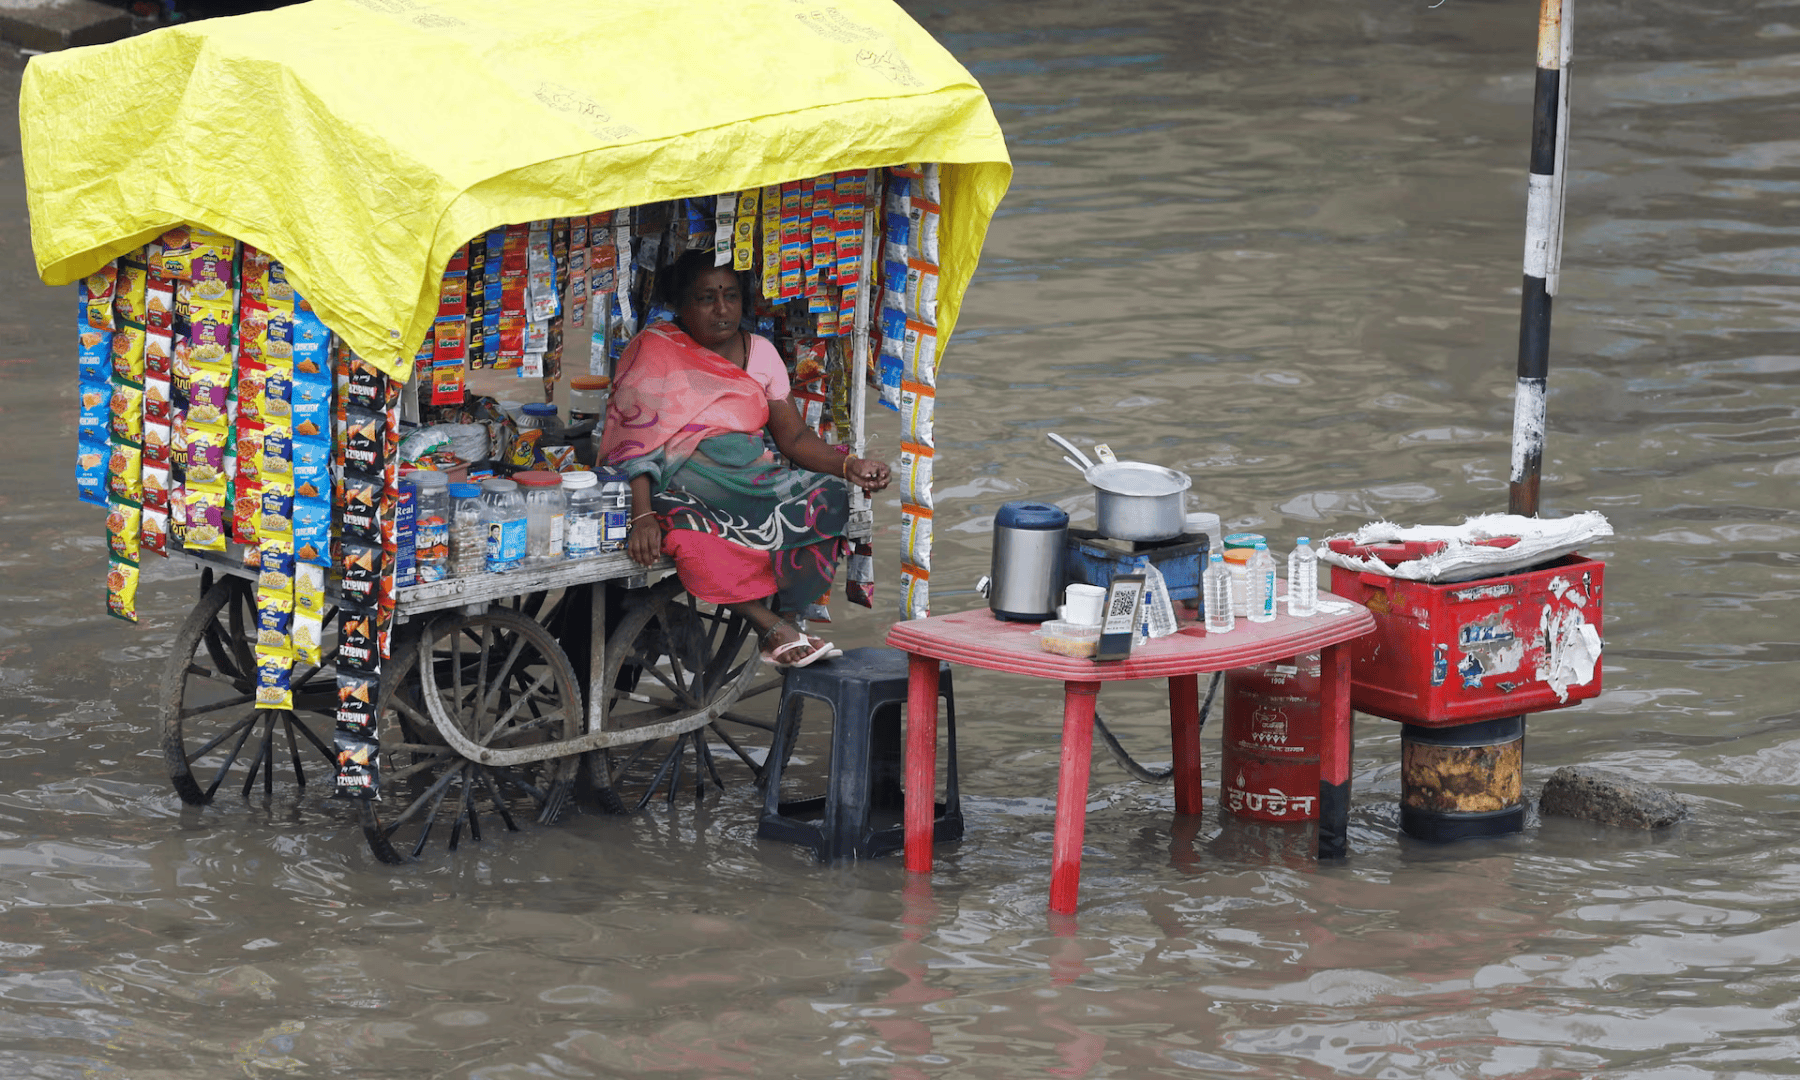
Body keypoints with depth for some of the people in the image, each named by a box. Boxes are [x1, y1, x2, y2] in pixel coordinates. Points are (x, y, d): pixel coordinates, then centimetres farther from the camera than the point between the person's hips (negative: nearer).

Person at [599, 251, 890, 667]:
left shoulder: (759, 352, 12)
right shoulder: (654, 350, -3)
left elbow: (795, 437, 10)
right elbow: (634, 442, -12)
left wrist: (850, 465, -10)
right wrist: (642, 516, -27)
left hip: (753, 481, 5)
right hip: (682, 487, -5)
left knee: (829, 496, -21)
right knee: (690, 534, -39)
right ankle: (774, 628, -34)